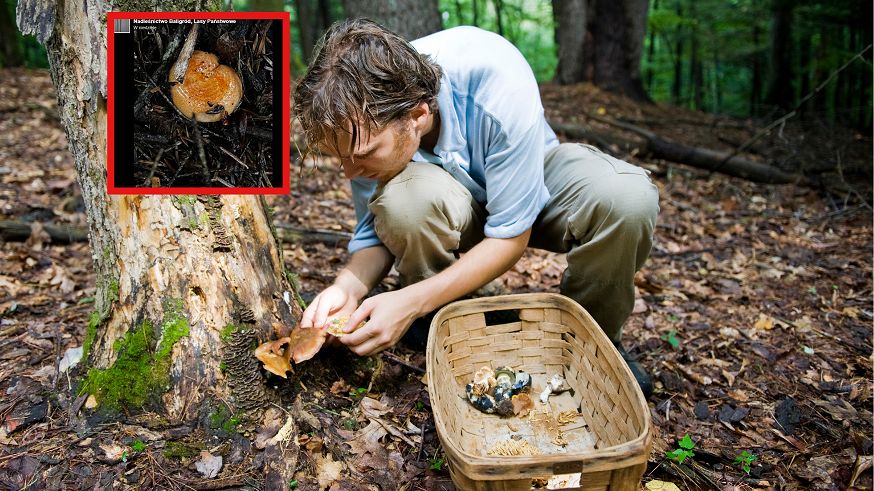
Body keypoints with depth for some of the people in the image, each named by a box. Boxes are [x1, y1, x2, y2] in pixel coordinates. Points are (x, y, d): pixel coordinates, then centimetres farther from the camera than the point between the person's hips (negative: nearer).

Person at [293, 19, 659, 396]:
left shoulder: (500, 85, -36)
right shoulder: (365, 122, -25)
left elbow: (511, 234, -28)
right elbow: (375, 234, -12)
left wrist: (411, 301, -36)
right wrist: (348, 288, -33)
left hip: (534, 183, -1)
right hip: (453, 208, 1)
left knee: (629, 197, -34)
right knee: (405, 197, -36)